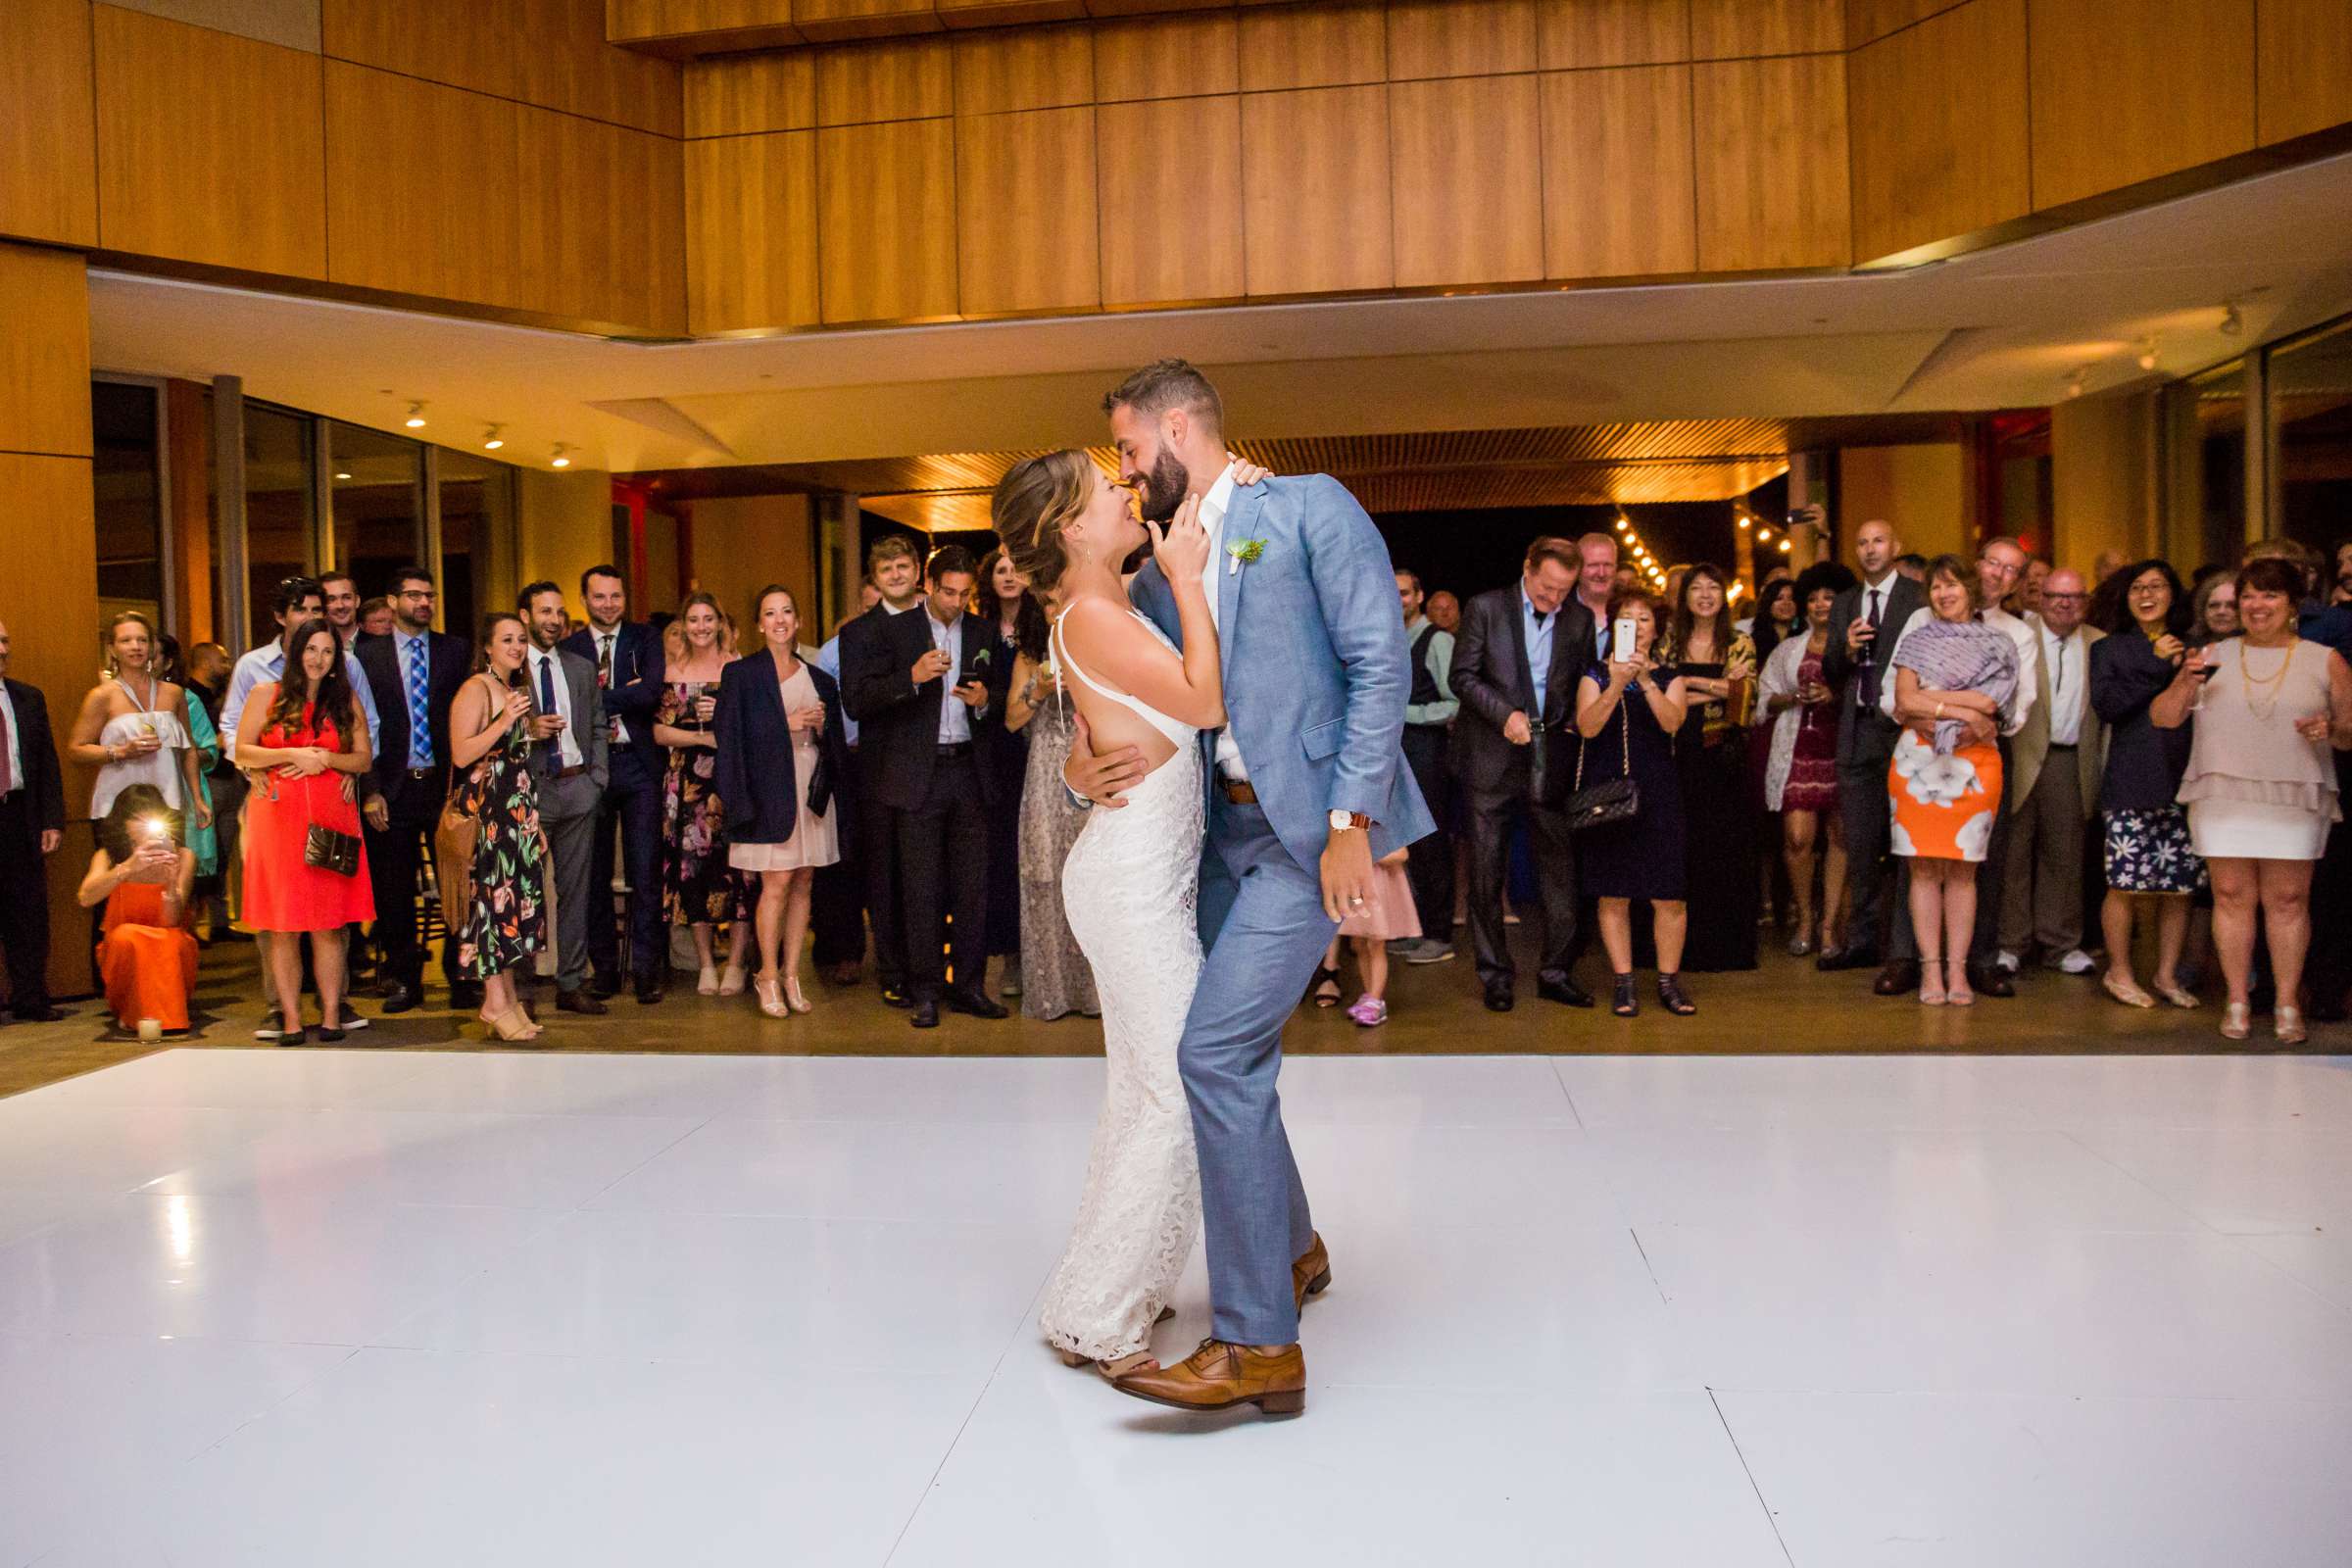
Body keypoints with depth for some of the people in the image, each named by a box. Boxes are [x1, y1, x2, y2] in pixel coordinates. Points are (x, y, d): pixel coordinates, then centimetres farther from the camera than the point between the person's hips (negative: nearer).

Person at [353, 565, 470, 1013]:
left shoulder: (456, 650, 7)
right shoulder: (368, 654, 5)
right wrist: (371, 791, -4)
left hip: (445, 784, 0)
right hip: (393, 788, 0)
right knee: (395, 892, 6)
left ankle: (460, 977, 10)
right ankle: (404, 979, 18)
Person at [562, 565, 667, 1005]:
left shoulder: (646, 639, 7)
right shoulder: (568, 648, 8)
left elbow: (652, 691, -10)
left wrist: (598, 698, -9)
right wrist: (625, 696, -14)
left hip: (638, 766, -1)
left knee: (645, 870, -4)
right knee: (595, 874, 6)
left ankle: (646, 969, 2)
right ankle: (604, 967, 16)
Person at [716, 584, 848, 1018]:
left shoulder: (820, 680, 14)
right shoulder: (741, 674, 2)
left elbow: (837, 746, 16)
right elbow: (731, 736, -6)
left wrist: (821, 727, -5)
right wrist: (787, 724, -12)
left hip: (813, 791, 4)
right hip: (770, 791, -4)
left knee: (802, 883, 4)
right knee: (776, 884, -8)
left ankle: (791, 974, 11)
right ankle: (768, 977, 4)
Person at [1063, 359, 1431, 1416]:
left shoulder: (1310, 508, -3)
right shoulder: (1156, 577, 16)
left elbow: (1381, 664, -11)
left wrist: (1351, 822, -18)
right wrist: (1084, 757, -3)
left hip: (1311, 824, -8)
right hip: (1222, 827, 8)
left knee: (1217, 1050, -17)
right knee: (1216, 1046, 13)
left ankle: (1257, 1344, -8)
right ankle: (1290, 1249, 38)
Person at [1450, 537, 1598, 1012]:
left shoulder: (1580, 619, 8)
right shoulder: (1486, 608, 1)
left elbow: (1585, 684, 15)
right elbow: (1462, 675, -3)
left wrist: (1572, 725, -2)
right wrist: (1505, 713, -13)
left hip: (1552, 758, 2)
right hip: (1492, 759, -2)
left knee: (1560, 867, 3)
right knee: (1486, 871, 2)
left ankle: (1556, 972, 14)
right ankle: (1495, 974, 13)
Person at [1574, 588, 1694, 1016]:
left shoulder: (1670, 678, 10)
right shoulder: (1595, 674, 8)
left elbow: (1672, 721, -9)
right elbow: (1587, 727, -8)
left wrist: (1645, 680, -21)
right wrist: (1616, 686, -19)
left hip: (1657, 792, 0)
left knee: (1669, 896, -5)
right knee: (1613, 895, 1)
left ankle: (1669, 980, 8)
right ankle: (1623, 983, 10)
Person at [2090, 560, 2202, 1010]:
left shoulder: (2191, 648, 16)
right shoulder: (2110, 648, 9)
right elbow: (2106, 705, -7)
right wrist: (2157, 665, -8)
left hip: (2183, 780, 3)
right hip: (2131, 782, -3)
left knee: (2179, 885, 2)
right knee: (2127, 883, -4)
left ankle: (2167, 974, 14)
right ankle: (2119, 972, 10)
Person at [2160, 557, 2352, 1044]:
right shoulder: (2214, 656, 11)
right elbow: (2163, 717, 8)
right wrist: (2185, 682, -10)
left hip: (2295, 799, -1)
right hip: (2222, 798, 1)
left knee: (2288, 899, 0)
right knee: (2232, 896, 2)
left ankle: (2287, 1004, 9)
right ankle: (2238, 1000, 10)